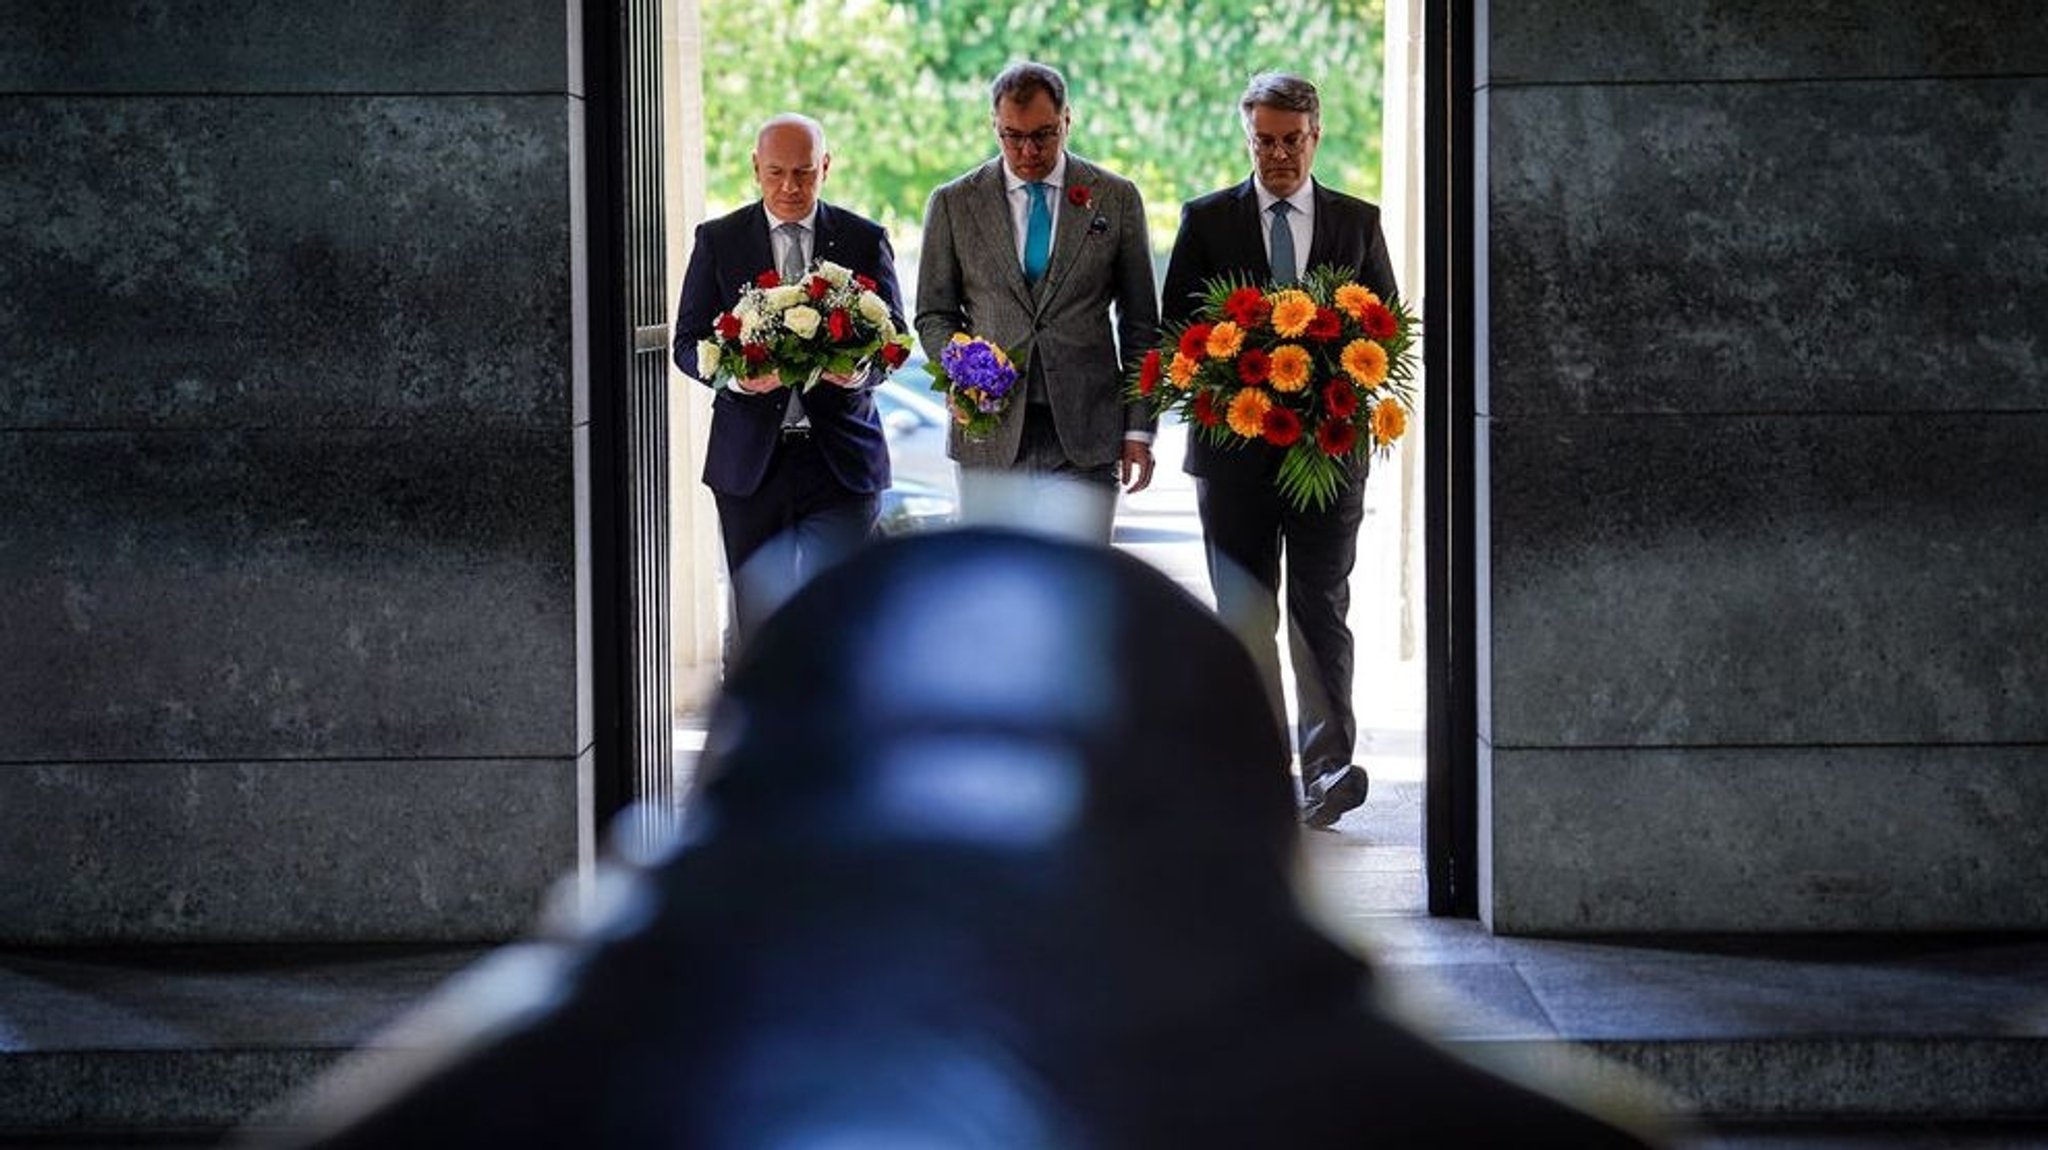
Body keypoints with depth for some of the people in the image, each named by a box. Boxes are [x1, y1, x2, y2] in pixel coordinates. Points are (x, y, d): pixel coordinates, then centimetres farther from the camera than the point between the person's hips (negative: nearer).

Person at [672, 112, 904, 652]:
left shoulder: (865, 241, 5)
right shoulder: (717, 241, 5)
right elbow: (688, 343, 3)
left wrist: (861, 371, -20)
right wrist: (736, 375, -19)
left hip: (841, 455, -1)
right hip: (750, 459, 1)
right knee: (757, 617, 6)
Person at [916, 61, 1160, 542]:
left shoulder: (1116, 199, 6)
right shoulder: (954, 204, 7)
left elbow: (1139, 323, 8)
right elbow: (934, 313, 12)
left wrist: (1139, 429, 3)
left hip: (1085, 435, -1)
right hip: (990, 437, 1)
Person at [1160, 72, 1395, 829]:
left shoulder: (1358, 222, 10)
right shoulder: (1206, 220, 7)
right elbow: (1174, 327, 5)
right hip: (1236, 446, 0)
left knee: (1321, 612, 0)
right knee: (1245, 616, 0)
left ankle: (1328, 768, -1)